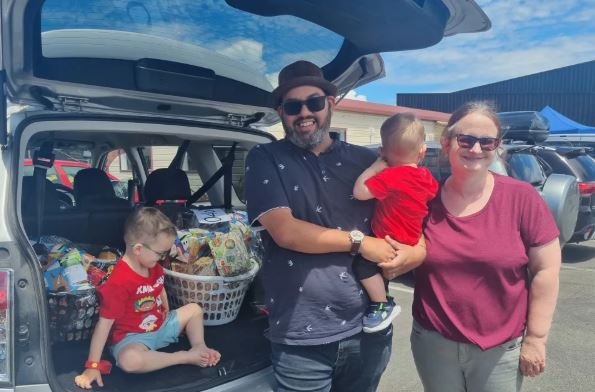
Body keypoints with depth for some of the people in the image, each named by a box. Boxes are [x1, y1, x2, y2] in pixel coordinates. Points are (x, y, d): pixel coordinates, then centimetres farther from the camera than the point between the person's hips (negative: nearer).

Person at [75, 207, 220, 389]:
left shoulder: (154, 267, -3)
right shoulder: (119, 282, -28)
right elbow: (104, 323, -27)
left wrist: (167, 314, 10)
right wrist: (93, 366, -25)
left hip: (161, 326, 8)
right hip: (133, 337, -8)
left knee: (194, 309, 11)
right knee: (129, 360, -40)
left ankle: (199, 347, -8)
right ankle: (185, 356, -25)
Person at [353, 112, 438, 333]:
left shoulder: (392, 175, -26)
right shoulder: (426, 176, -2)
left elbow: (359, 192, -29)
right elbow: (434, 194, 21)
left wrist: (377, 164, -19)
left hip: (393, 244, -9)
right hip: (411, 240, 9)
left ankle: (383, 306, -4)